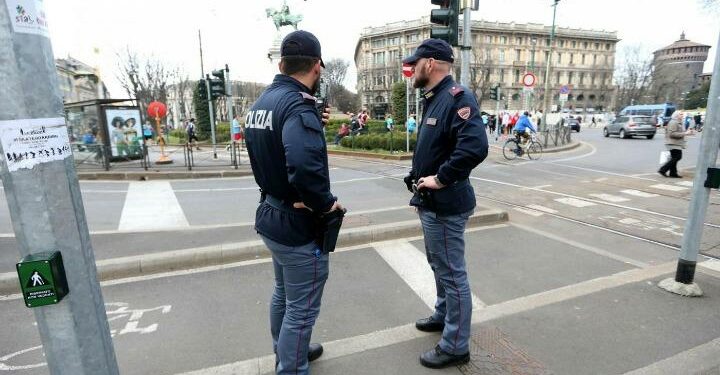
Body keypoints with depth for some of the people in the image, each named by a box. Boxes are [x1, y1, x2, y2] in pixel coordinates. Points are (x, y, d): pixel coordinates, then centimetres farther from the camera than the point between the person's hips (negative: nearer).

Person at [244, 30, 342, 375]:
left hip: (272, 215, 10)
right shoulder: (298, 105, -22)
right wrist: (326, 203, -20)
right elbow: (305, 167, -38)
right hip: (299, 224, -10)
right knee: (301, 309, 7)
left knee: (284, 293, 27)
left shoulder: (262, 101, 6)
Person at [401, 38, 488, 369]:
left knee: (452, 273, 3)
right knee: (439, 265, 24)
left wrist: (441, 179, -25)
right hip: (432, 203, 10)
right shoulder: (435, 98, 13)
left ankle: (456, 347, 20)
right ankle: (443, 315, 46)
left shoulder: (457, 97, -18)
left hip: (445, 205, -10)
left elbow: (475, 147, -33)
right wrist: (421, 177, 7)